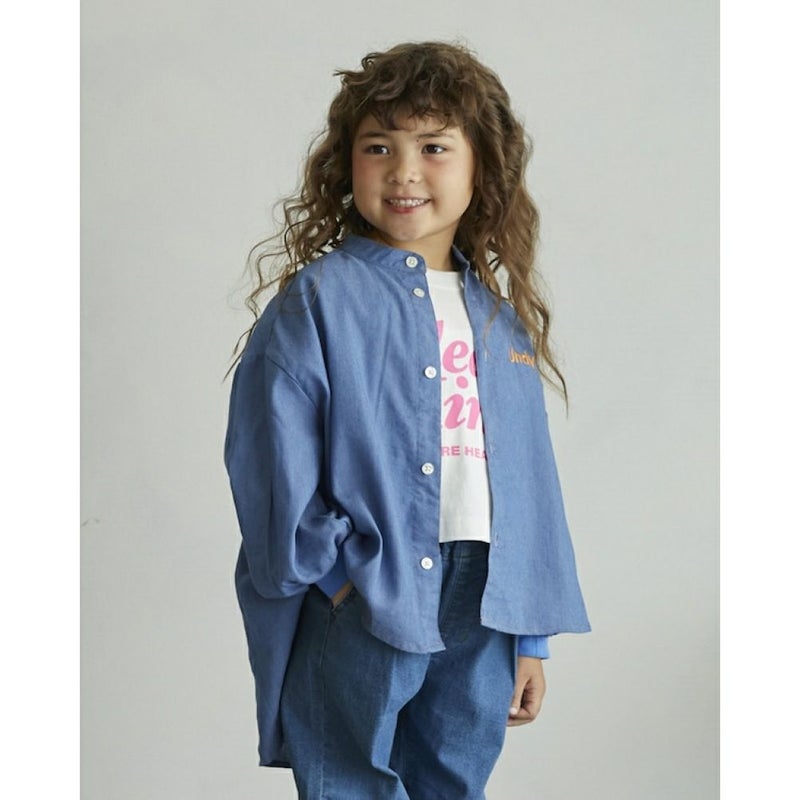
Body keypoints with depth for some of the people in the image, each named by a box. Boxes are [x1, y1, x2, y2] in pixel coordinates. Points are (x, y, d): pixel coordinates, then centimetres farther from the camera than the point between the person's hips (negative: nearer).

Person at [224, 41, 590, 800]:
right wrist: (341, 580, -13)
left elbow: (528, 482, 12)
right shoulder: (318, 299, -6)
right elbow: (274, 467, -11)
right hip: (355, 622, -5)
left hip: (479, 622, 5)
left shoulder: (498, 314, 10)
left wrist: (530, 633, 11)